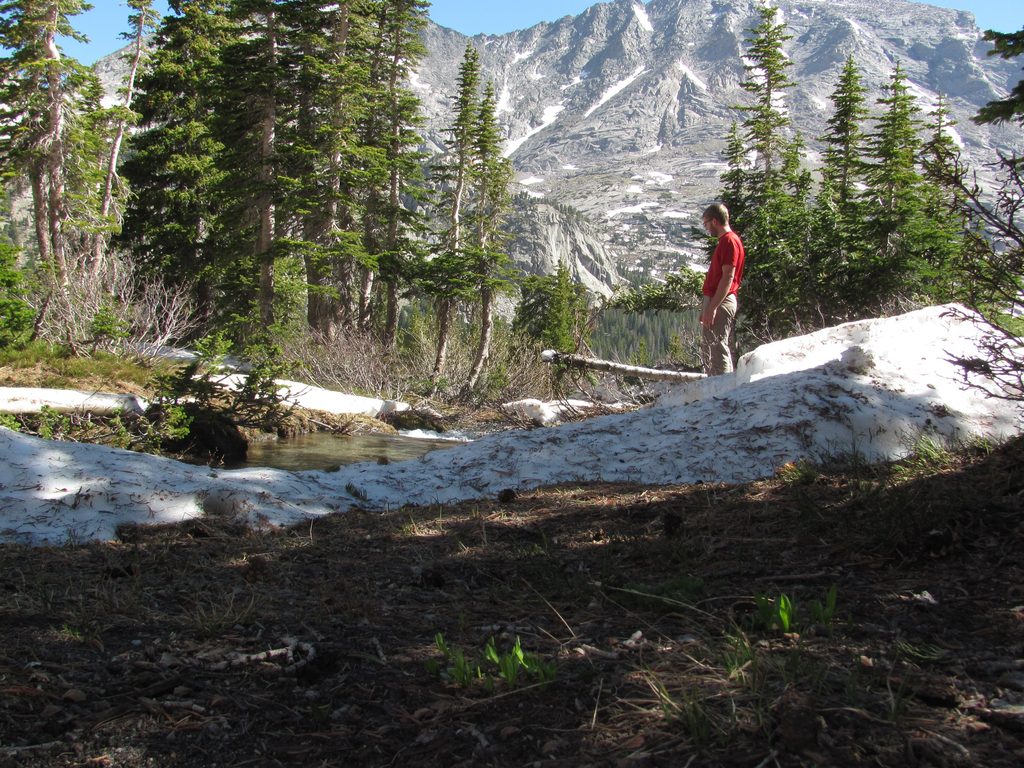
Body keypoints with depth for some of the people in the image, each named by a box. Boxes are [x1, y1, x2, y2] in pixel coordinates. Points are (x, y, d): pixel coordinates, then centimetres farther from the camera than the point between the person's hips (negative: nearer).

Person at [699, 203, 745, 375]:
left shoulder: (730, 241, -13)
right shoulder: (725, 241, 19)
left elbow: (728, 277, -20)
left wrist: (712, 307, -22)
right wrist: (706, 305, 21)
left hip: (721, 303, -11)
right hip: (715, 301, 11)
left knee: (718, 348, -10)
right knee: (708, 349, 15)